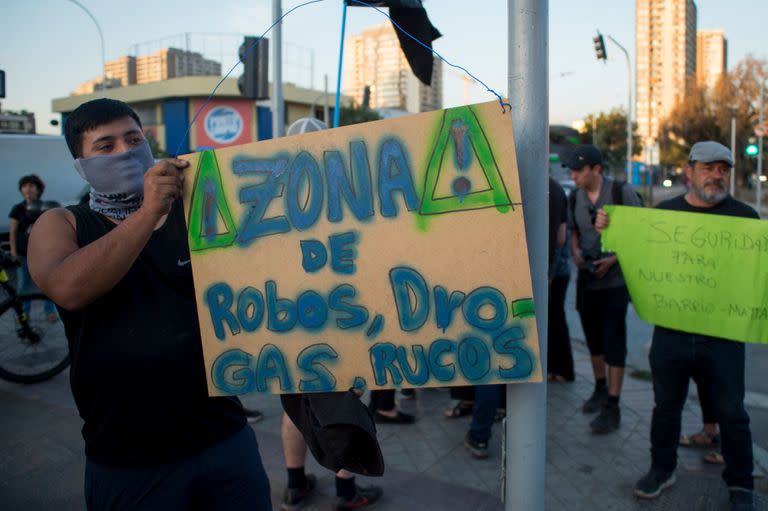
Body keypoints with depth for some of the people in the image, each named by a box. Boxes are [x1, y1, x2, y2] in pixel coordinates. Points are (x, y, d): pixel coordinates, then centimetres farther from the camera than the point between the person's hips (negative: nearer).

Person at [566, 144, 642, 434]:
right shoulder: (575, 197, 3)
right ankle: (600, 389, 37)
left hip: (615, 279, -5)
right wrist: (576, 252, -5)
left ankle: (612, 408, 4)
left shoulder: (621, 192, -12)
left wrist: (612, 260, -19)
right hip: (586, 279, 5)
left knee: (614, 342, -4)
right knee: (593, 337, 16)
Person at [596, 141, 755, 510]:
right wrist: (608, 230, -6)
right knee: (666, 407, 17)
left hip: (722, 336, -1)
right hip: (670, 332, 2)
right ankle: (662, 469, 36)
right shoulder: (663, 212, 5)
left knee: (731, 413, 11)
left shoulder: (744, 216, -1)